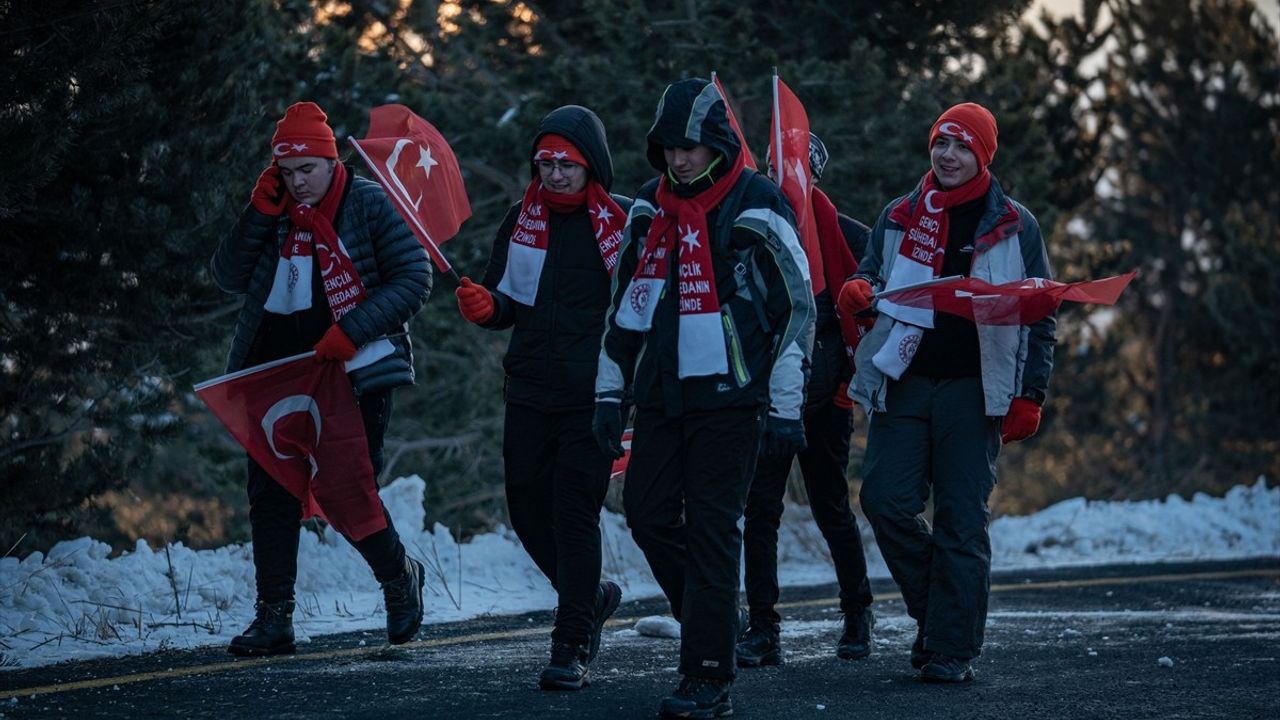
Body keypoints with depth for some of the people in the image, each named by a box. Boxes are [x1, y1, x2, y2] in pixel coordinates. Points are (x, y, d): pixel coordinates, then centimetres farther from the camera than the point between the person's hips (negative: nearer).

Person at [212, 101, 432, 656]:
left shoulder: (369, 205, -5)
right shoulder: (276, 212, 9)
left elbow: (414, 279, -9)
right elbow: (229, 277, 2)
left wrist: (353, 329, -19)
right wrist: (259, 213, -9)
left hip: (354, 370, -5)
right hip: (279, 368, 5)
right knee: (271, 490, 1)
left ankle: (398, 575, 22)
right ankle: (274, 616, 6)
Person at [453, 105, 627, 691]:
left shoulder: (625, 222, -5)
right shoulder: (522, 220, 9)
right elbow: (507, 304, 15)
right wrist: (485, 307, -7)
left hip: (594, 397, -5)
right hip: (530, 391, 5)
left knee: (574, 511, -9)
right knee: (528, 509, 8)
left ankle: (572, 647, -2)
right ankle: (592, 598, 33)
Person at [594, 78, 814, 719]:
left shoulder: (756, 209, -7)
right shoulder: (649, 207, 11)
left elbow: (796, 306, -7)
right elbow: (626, 300, 19)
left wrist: (786, 407, -9)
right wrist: (609, 389, 16)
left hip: (728, 395, -6)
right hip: (661, 393, 6)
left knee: (711, 530, -7)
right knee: (648, 515, 5)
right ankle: (710, 620, 26)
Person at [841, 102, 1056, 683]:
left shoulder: (1013, 226, 4)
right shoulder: (899, 217, 11)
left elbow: (1039, 316, 5)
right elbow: (872, 274, 18)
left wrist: (1029, 396, -3)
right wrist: (859, 290, -8)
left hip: (974, 388, -3)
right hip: (905, 380, 3)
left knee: (962, 517, -3)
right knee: (885, 498, -8)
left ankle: (952, 648, 3)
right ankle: (933, 607, 15)